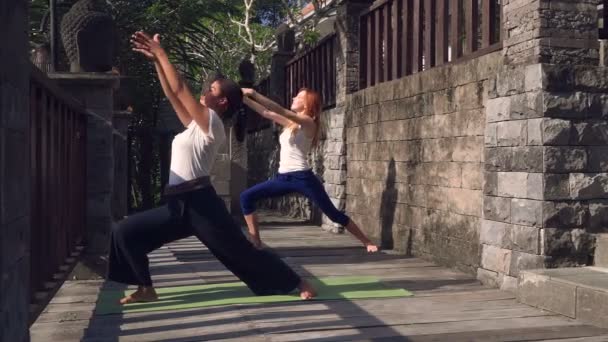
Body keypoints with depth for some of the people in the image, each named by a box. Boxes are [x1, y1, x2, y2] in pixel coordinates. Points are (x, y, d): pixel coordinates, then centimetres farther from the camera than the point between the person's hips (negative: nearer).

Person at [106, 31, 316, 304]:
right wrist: (156, 61, 11)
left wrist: (161, 53, -4)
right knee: (125, 231, 4)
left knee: (243, 252, -3)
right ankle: (146, 290, 9)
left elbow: (179, 89, -11)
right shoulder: (197, 124, 17)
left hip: (200, 204, -9)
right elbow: (172, 95, 18)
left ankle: (298, 283, 8)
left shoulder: (211, 122, -7)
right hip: (180, 205, 9)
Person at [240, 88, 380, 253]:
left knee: (334, 214, -4)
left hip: (302, 178, -8)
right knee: (247, 197, -3)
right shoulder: (291, 122, 15)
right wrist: (245, 99, 9)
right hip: (284, 177, 8)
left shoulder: (308, 122, -9)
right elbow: (266, 113, 18)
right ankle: (255, 241, 0)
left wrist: (254, 94, -19)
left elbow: (280, 110, -19)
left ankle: (367, 243, 6)